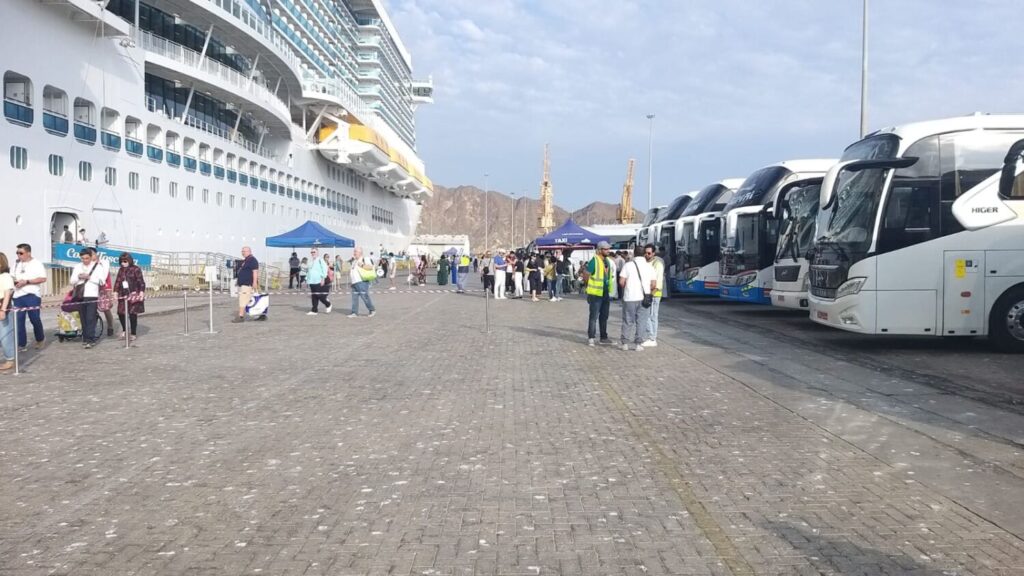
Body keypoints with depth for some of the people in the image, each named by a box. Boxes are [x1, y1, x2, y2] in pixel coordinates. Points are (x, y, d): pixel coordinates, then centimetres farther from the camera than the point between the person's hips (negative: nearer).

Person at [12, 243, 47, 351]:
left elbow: (43, 278, -10)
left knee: (35, 319, -1)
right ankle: (22, 344, 6)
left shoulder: (37, 264, -3)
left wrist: (26, 281, -17)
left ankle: (40, 340, 21)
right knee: (19, 320, 1)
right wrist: (14, 281, -3)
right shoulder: (17, 264, 14)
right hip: (18, 295, 5)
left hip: (32, 295, -5)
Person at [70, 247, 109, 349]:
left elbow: (101, 281, -6)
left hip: (92, 295, -4)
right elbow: (72, 281, 10)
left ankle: (91, 339, -10)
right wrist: (78, 277, -9)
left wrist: (89, 277, -11)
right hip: (80, 295, 4)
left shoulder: (98, 266, 2)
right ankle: (85, 338, 13)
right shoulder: (77, 267, 13)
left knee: (90, 318, -9)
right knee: (83, 318, 5)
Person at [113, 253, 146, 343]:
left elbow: (141, 281, -9)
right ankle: (124, 330, 24)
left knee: (133, 314, -2)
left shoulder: (136, 269, -4)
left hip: (133, 294, -5)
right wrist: (116, 291, 1)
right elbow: (117, 281, 11)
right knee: (120, 313, 0)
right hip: (123, 295, 5)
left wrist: (142, 291, -17)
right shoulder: (121, 270, 12)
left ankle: (133, 334, 9)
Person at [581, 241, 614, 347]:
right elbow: (586, 274, -15)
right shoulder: (594, 261, -15)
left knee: (604, 316, 14)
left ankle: (604, 337, 22)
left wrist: (609, 290, 17)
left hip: (606, 293, 8)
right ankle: (590, 338, 2)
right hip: (596, 294, -8)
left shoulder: (607, 261, 11)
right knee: (594, 316, -3)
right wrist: (589, 286, -3)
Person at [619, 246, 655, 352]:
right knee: (641, 321, 6)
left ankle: (625, 343, 15)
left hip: (630, 297, -2)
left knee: (628, 321, 9)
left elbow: (621, 282, -8)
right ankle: (639, 344, 5)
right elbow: (653, 285, 4)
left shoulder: (628, 265, -4)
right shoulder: (649, 266, 4)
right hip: (644, 298, 2)